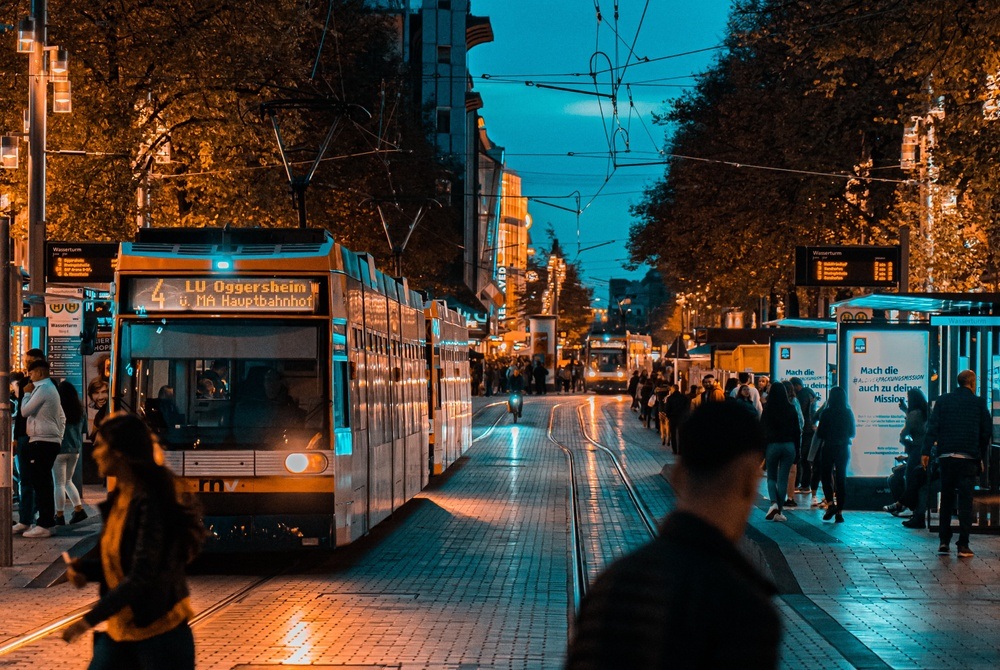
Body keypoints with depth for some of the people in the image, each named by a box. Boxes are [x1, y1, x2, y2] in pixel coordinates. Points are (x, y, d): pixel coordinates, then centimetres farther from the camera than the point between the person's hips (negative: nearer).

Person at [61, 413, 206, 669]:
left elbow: (141, 576, -25)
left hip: (159, 631, -9)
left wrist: (89, 619, -25)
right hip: (119, 628, 9)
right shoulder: (117, 499, 6)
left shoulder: (149, 504, -20)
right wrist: (79, 568, -5)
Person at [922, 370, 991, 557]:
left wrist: (926, 451, -4)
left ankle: (944, 542, 12)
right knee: (965, 501, -1)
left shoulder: (943, 400, 6)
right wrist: (981, 456, 15)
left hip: (946, 457, 2)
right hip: (968, 458, -2)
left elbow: (933, 426, -2)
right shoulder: (978, 403, 2)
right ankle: (963, 545, -6)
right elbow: (987, 431, 4)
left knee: (946, 500, 12)